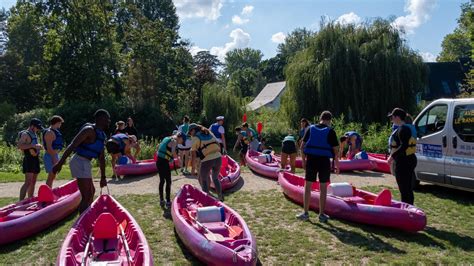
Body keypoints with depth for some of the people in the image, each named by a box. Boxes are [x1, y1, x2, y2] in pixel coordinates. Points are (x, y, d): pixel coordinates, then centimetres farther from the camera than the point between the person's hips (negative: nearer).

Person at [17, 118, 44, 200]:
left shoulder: (34, 134, 18)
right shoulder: (25, 134, -9)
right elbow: (19, 145, -24)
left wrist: (39, 146, 10)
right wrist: (33, 145, -28)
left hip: (35, 160, 9)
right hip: (29, 160, -9)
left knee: (33, 182, 12)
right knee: (28, 182, -17)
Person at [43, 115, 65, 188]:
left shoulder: (54, 131, 16)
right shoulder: (49, 132, -15)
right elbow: (49, 147, -22)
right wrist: (54, 158, -24)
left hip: (54, 155, 10)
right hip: (51, 156, -10)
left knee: (52, 176, 14)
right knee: (51, 176, -10)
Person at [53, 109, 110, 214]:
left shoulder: (102, 135, 13)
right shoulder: (89, 130, -14)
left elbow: (101, 158, 17)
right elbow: (72, 146, -23)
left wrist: (103, 177, 19)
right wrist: (60, 163, -29)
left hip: (85, 163, 10)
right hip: (80, 162, -10)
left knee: (91, 192, 24)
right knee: (86, 196, -9)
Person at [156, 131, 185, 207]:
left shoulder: (167, 139, 17)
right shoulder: (174, 141, -9)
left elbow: (158, 146, 26)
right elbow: (173, 152, -24)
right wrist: (178, 157, -7)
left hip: (159, 161, 9)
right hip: (164, 162, -9)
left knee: (162, 181, 18)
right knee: (168, 182, 1)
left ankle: (161, 201, 26)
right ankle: (168, 202, 5)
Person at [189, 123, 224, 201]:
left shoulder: (195, 138, 1)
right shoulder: (209, 133, 16)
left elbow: (193, 153, -1)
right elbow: (219, 146, 16)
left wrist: (193, 166, 5)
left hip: (207, 160, -5)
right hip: (218, 157, 5)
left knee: (203, 180, 15)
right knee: (215, 178, 26)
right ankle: (221, 197, 26)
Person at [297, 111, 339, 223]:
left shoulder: (310, 128, 5)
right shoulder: (330, 131, -3)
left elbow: (302, 145, 4)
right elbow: (335, 150, -5)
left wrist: (303, 160, 11)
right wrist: (337, 165, 3)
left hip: (311, 160, 2)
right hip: (324, 161, -2)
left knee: (307, 187, 9)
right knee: (323, 188, 8)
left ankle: (305, 213, 12)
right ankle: (322, 215, 15)